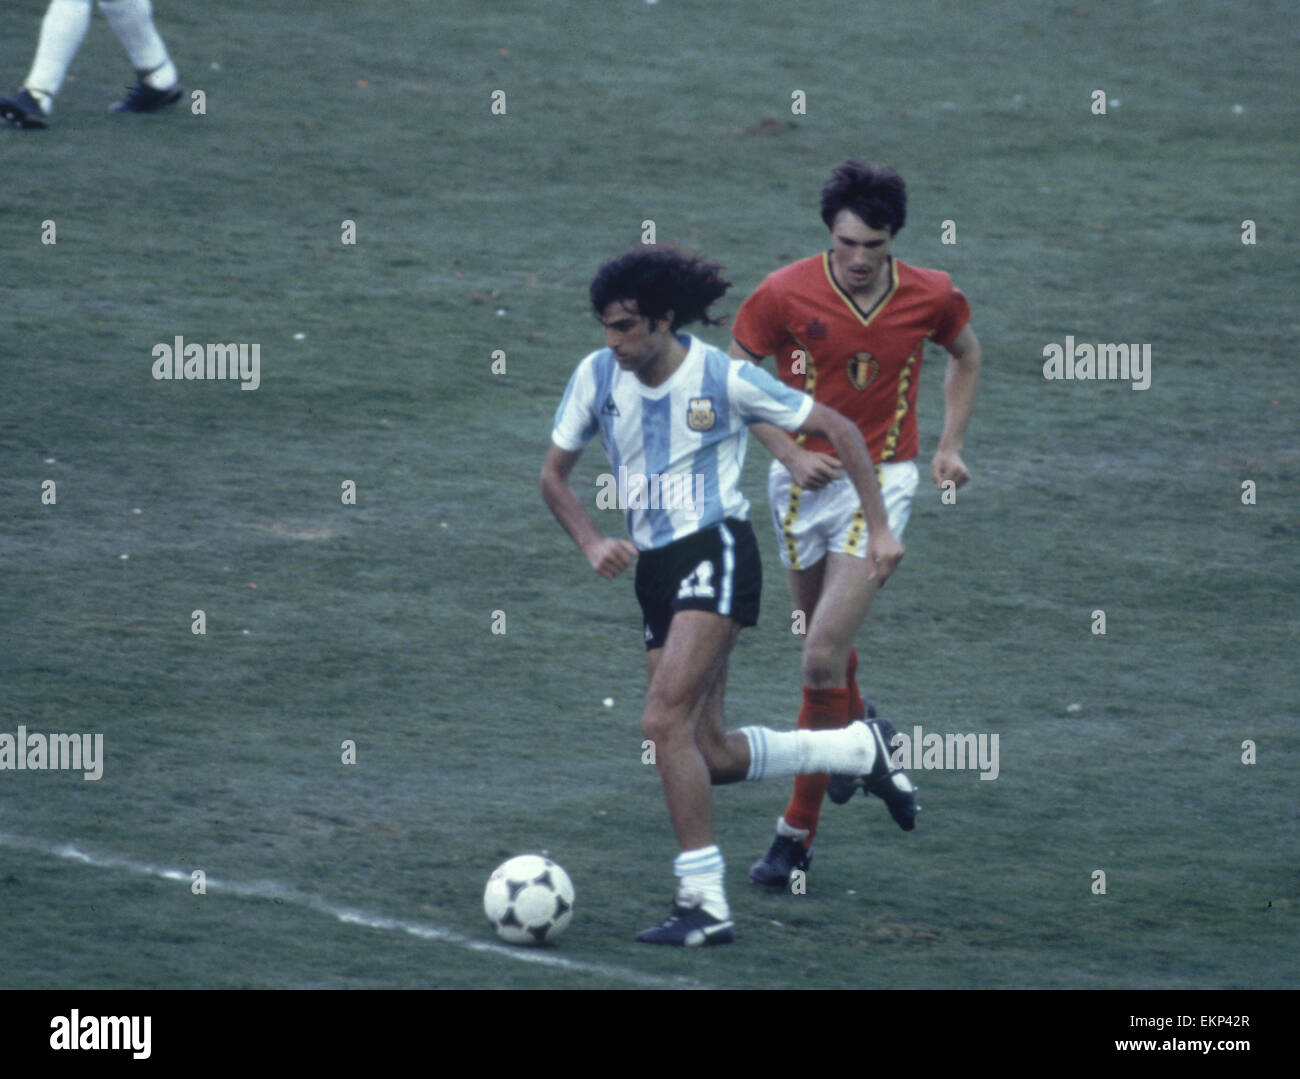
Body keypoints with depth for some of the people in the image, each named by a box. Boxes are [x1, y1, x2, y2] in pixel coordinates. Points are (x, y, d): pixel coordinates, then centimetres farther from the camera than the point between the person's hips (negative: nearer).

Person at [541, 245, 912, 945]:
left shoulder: (724, 378, -10)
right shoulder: (597, 376, 2)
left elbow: (838, 431, -1)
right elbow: (554, 474, 14)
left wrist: (879, 528, -3)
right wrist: (591, 544, -4)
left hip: (715, 552, -7)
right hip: (653, 567, 7)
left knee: (664, 723, -21)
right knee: (710, 754, 7)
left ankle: (704, 905, -17)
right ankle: (862, 749, 30)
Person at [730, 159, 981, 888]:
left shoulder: (932, 298, -7)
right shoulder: (785, 295, -11)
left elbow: (966, 355, 15)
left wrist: (951, 445, 7)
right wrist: (790, 452, -14)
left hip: (881, 481, -2)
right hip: (805, 481, 2)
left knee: (823, 659, -13)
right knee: (828, 644, 17)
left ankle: (799, 832, -6)